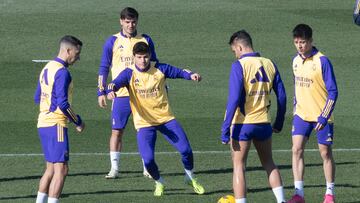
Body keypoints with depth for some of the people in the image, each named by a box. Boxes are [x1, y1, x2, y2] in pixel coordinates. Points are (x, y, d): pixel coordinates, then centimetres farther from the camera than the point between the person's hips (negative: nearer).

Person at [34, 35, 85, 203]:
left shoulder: (47, 68, 13)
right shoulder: (62, 72, -15)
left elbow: (37, 98, 22)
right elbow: (63, 104, -21)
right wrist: (78, 122, -9)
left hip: (43, 123, 9)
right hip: (56, 125, -9)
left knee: (51, 168, 16)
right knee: (61, 169, -9)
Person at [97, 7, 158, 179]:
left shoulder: (145, 40, 6)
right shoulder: (113, 42, 2)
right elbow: (104, 68, 6)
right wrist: (101, 92, -1)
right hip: (120, 94, -1)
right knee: (117, 131, -1)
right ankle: (114, 168, 5)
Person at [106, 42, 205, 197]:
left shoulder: (159, 69, -2)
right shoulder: (129, 74, -9)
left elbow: (178, 72, 5)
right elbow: (117, 82, -25)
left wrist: (191, 75, -17)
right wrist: (111, 89, -49)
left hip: (166, 118, 2)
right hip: (144, 123, -2)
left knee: (185, 149, -6)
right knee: (148, 159, -16)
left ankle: (190, 178, 24)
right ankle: (159, 183, 15)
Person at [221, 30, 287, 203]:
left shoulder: (239, 66, -11)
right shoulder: (269, 64, 6)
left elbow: (234, 99, -17)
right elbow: (281, 96, 8)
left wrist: (225, 129, -15)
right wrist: (279, 123, 19)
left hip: (243, 124, -5)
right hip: (263, 123, 5)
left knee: (239, 166, 4)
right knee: (269, 164, 19)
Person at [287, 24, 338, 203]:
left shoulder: (322, 61, -15)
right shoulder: (296, 61, 5)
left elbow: (333, 92, -14)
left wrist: (324, 117, -19)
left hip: (321, 116, -5)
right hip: (302, 114, 5)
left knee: (325, 153, 4)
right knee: (297, 149, -7)